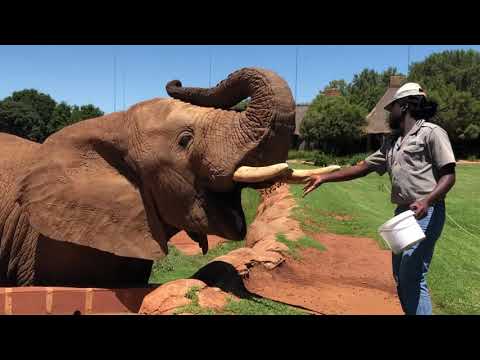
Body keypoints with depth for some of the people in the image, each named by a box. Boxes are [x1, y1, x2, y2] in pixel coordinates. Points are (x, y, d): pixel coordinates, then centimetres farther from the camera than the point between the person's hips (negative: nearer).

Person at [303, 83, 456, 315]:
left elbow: (449, 175, -10)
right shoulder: (391, 142, 19)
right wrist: (323, 178, 14)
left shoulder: (431, 133, -4)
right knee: (400, 276, 12)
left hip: (426, 214, -8)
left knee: (412, 277, -11)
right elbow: (363, 168, 18)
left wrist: (426, 201, -27)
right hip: (402, 213, 8)